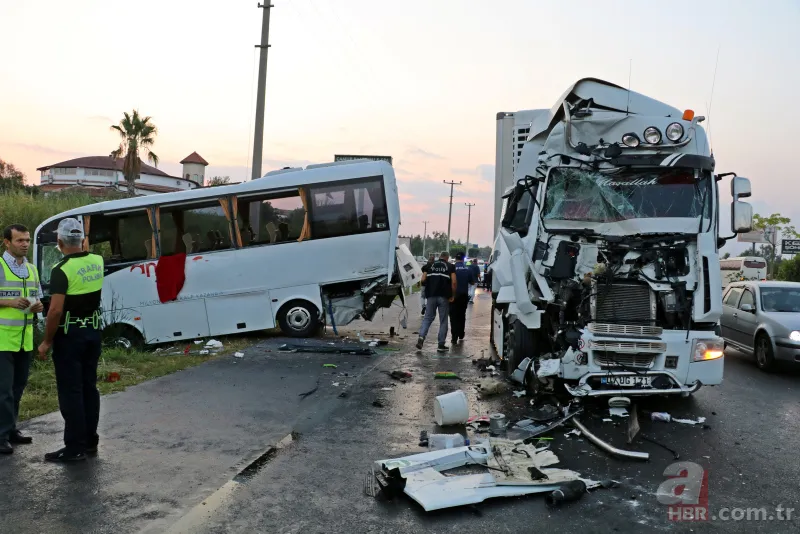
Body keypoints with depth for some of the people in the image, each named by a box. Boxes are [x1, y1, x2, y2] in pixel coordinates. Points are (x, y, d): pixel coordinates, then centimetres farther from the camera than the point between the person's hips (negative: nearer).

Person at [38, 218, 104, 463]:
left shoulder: (62, 269, -17)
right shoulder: (97, 262, 3)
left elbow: (55, 310, -21)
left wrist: (46, 341, -13)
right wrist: (83, 248, 27)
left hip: (70, 335, -7)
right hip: (93, 332, 7)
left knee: (70, 391, 0)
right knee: (89, 387, 14)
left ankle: (75, 447, 5)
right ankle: (90, 440, 22)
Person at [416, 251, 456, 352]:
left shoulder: (430, 265, 13)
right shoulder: (451, 266, 7)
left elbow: (423, 280, 5)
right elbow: (453, 282, -4)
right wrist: (452, 296, 6)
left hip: (431, 295, 2)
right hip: (444, 296, -2)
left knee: (428, 318, 11)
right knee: (443, 320, 7)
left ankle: (421, 337, -9)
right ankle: (441, 344, 9)